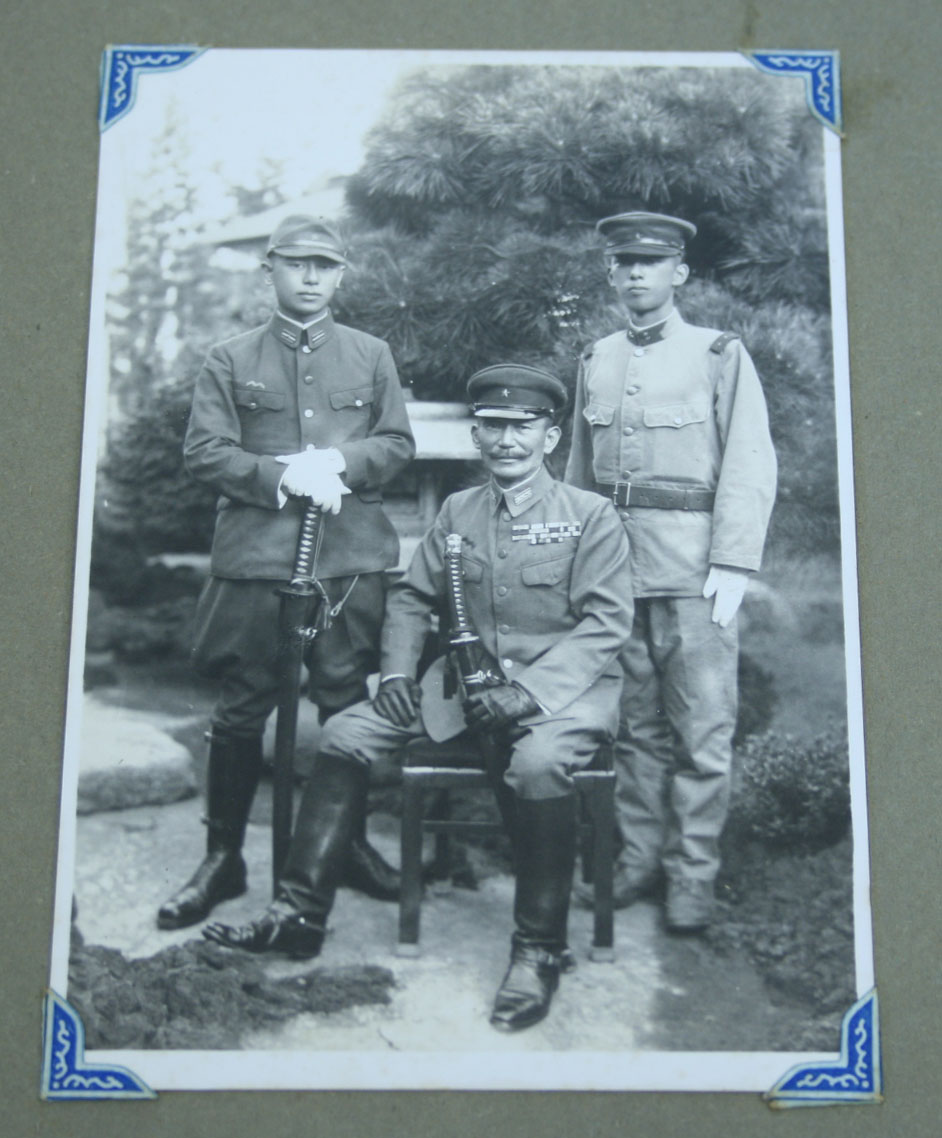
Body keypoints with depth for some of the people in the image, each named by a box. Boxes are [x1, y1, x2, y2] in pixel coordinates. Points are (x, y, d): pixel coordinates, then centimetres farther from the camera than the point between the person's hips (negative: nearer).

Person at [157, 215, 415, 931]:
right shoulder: (230, 361, 10)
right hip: (255, 554, -1)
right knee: (241, 710, 2)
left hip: (351, 555, 1)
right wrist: (283, 477, -13)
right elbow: (204, 451, 1)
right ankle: (223, 857, 15)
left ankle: (351, 845, 23)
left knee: (346, 704, 7)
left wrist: (337, 462, -11)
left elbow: (398, 443, 8)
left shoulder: (372, 356, 14)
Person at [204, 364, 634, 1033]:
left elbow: (607, 622, -11)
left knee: (539, 763, -38)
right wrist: (398, 672, -1)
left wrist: (526, 691, -22)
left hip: (564, 688, -5)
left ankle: (540, 951, -20)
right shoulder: (458, 512, 12)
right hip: (473, 682, 6)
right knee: (347, 734, -9)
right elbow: (413, 598, 17)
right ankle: (299, 915, -4)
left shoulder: (591, 515, -3)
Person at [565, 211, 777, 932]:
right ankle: (640, 858, 21)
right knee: (636, 724, 11)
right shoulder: (595, 362, 16)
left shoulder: (721, 355, 2)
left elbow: (751, 467, -5)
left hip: (692, 569, -4)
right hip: (612, 564, 4)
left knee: (702, 729, -2)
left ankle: (693, 875, 8)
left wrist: (733, 562, -14)